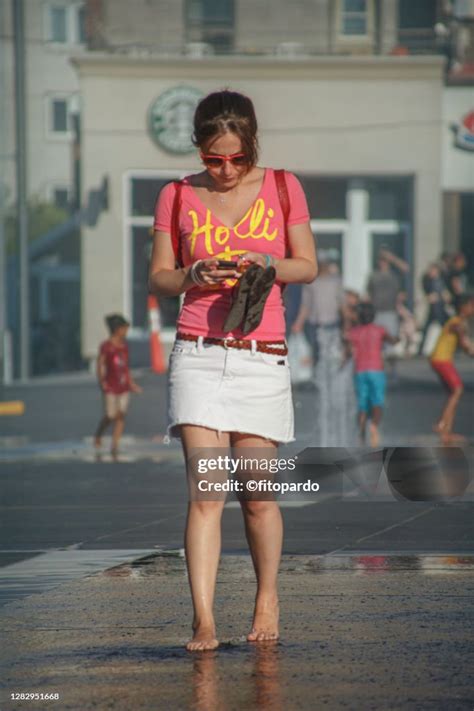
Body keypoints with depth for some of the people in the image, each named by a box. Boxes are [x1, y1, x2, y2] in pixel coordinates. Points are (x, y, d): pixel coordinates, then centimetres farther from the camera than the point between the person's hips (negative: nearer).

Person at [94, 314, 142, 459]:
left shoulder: (124, 346, 10)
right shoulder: (106, 346, -7)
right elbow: (100, 365, -7)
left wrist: (131, 383, 14)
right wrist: (102, 382, -18)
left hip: (124, 386, 5)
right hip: (111, 387, -5)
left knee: (121, 416, -2)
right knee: (110, 416, -6)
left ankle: (115, 447, 2)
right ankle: (97, 438, 22)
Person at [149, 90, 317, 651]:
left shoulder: (282, 189, 6)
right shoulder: (177, 197, 6)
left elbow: (308, 266, 8)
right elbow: (157, 278, 8)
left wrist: (267, 265, -12)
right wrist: (192, 276, -13)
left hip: (262, 357, 0)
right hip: (198, 354, 0)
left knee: (256, 495, 4)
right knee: (205, 492, -11)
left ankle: (267, 598, 28)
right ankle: (203, 621, -12)